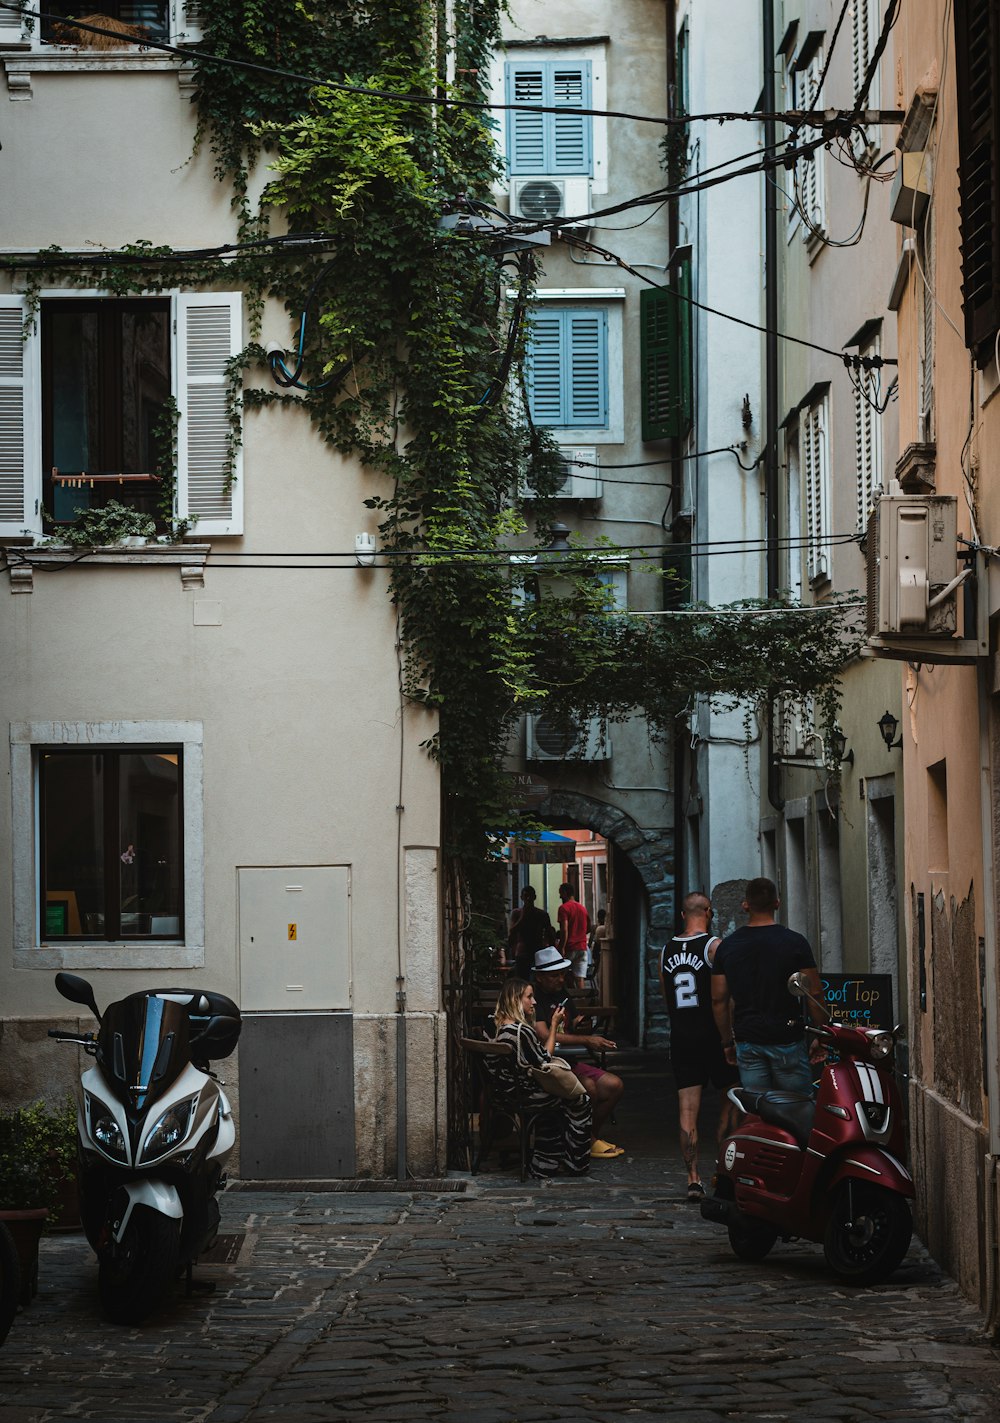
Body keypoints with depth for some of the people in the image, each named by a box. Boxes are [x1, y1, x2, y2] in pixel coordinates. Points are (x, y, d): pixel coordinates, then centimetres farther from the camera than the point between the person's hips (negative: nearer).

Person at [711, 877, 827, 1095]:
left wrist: (728, 1042, 15)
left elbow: (718, 1000, 6)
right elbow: (814, 994, -6)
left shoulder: (727, 946, 4)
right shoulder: (794, 942, -6)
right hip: (787, 1039, -3)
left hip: (746, 1042, 3)